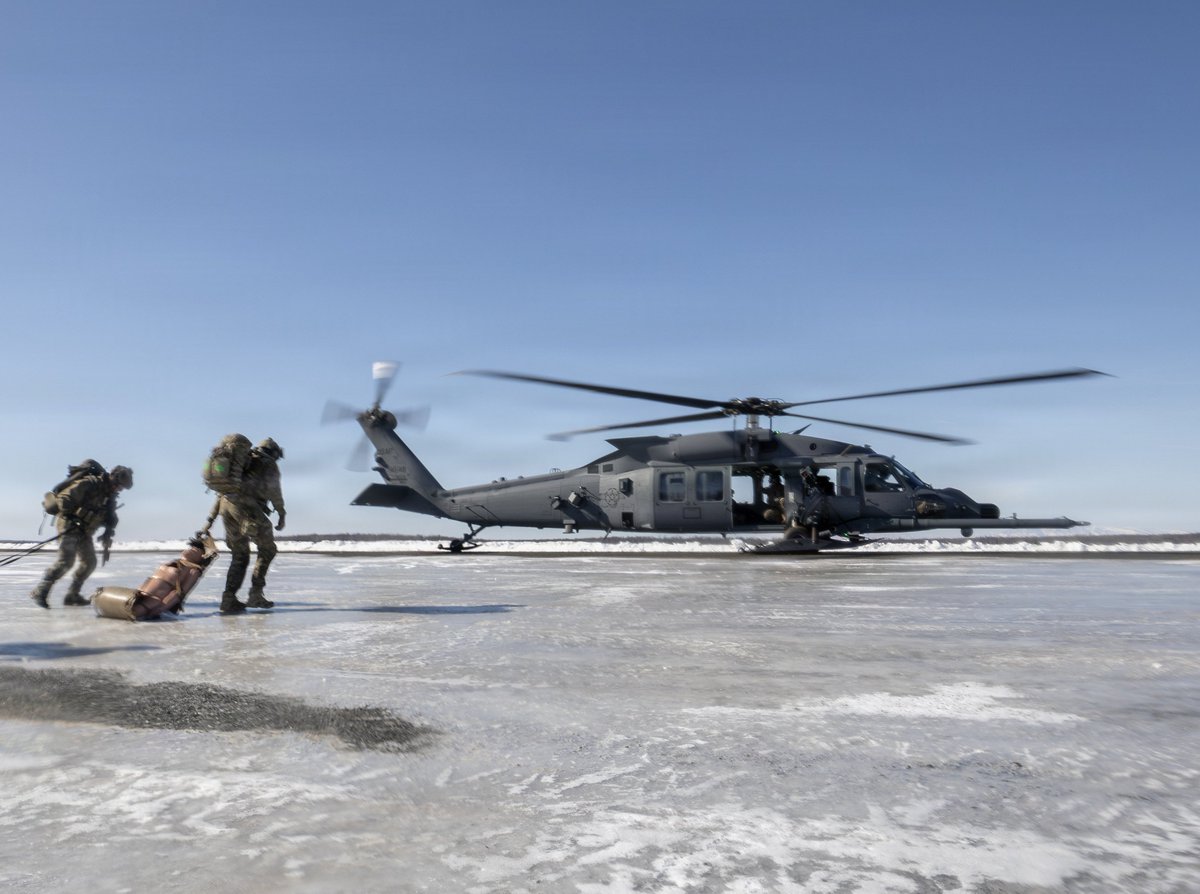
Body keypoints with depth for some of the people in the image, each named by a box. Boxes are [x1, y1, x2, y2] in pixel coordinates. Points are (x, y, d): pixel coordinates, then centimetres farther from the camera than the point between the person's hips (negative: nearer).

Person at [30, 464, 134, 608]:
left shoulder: (110, 495, 7)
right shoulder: (89, 484, -20)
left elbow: (111, 517, 12)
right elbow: (64, 498, -24)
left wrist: (108, 533, -4)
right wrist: (72, 518, -19)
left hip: (84, 530, 9)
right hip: (69, 524, -9)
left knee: (89, 563, 6)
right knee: (66, 561, -20)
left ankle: (72, 595, 14)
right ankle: (40, 592, -13)